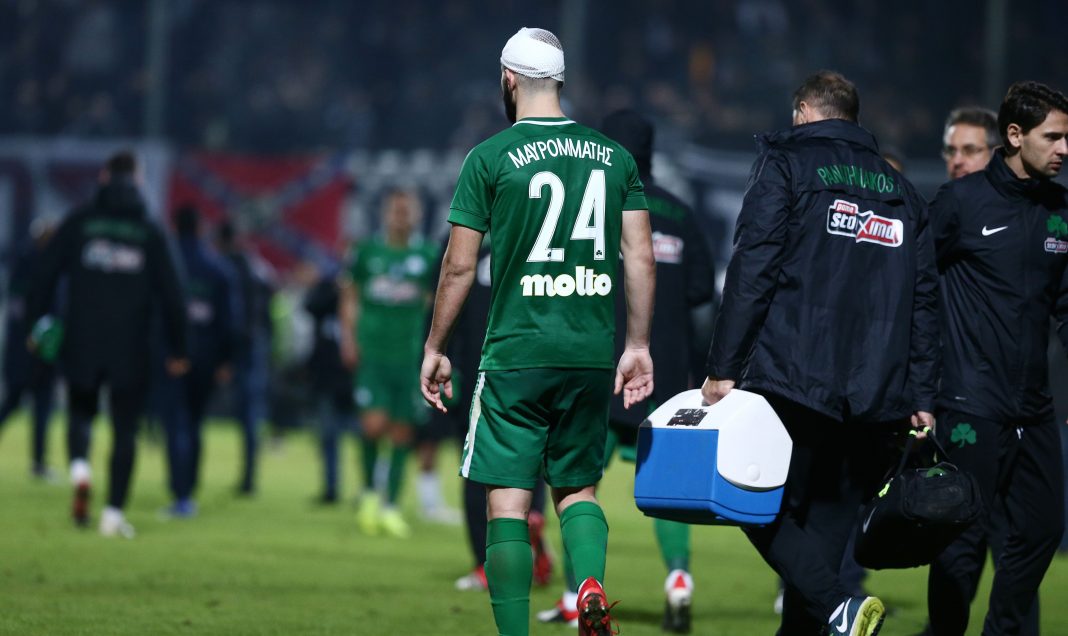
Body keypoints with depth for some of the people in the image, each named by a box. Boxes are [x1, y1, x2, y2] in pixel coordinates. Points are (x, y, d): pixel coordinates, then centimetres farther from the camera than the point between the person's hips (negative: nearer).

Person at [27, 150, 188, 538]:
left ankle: (79, 467, -12)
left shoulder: (79, 222, 2)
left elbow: (47, 274, -1)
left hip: (82, 344, 0)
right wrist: (177, 349, 9)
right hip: (131, 348, 0)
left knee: (80, 412, 18)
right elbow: (170, 294, 3)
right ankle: (114, 510, -2)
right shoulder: (149, 232, 3)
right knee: (125, 429, 7)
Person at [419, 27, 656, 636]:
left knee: (509, 501, 0)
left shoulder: (491, 158, -3)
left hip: (517, 354, -4)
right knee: (579, 488, 16)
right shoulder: (615, 155, 7)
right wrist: (638, 347, 12)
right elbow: (642, 258, 5)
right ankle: (592, 585, -11)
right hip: (593, 355, 4)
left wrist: (435, 348, 7)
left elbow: (460, 266, -3)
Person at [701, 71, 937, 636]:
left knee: (763, 512, 0)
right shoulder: (900, 189, 19)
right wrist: (921, 399, 13)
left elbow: (752, 271, -7)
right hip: (876, 397, 5)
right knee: (827, 522, 9)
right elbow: (923, 299, 15)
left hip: (794, 379, -5)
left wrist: (723, 368, -7)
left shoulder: (785, 164, 4)